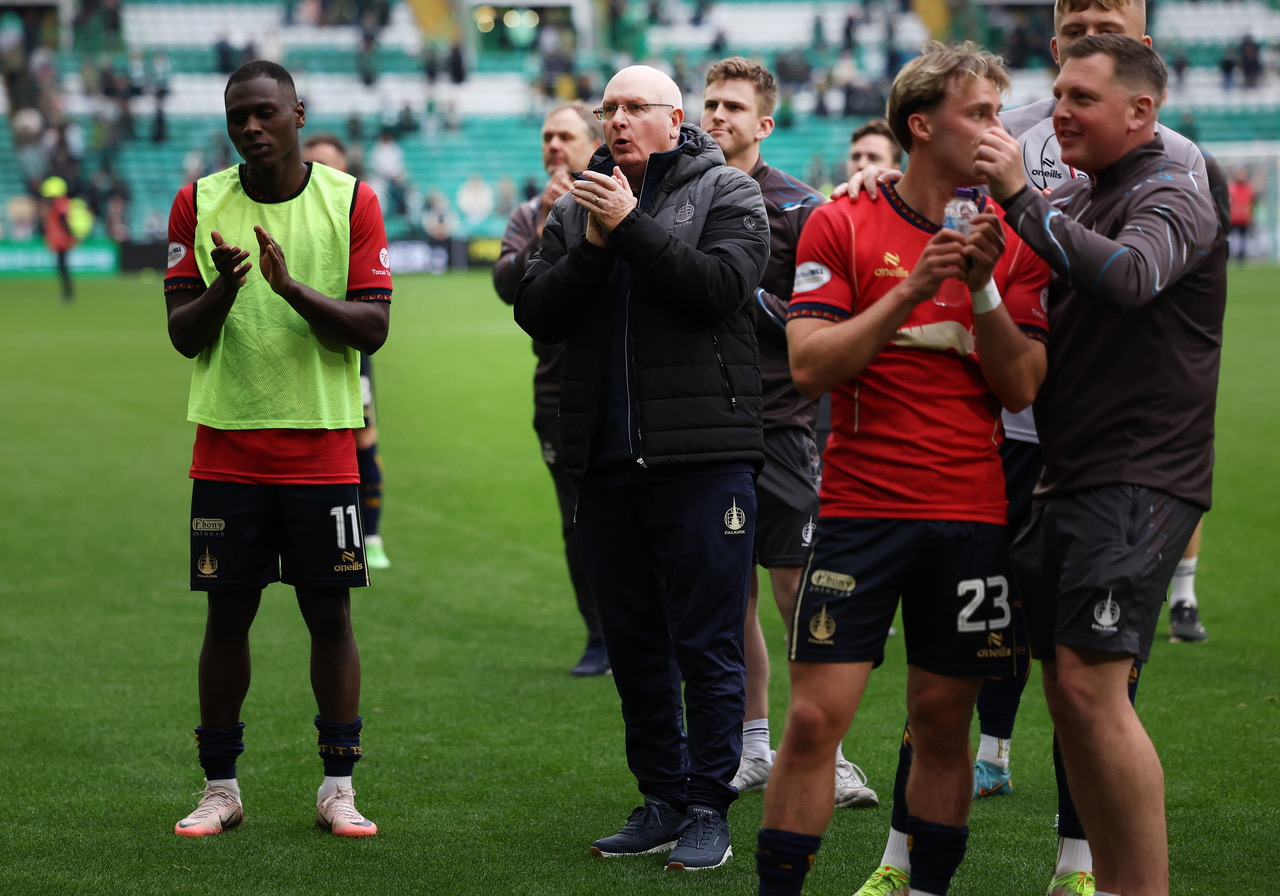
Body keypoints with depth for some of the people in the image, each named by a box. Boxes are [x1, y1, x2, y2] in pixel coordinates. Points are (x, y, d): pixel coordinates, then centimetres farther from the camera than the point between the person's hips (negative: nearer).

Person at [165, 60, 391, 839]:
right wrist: (224, 287, -18)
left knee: (330, 612, 2)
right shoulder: (199, 204, 4)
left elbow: (372, 328, -5)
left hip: (322, 443, -1)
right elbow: (182, 334, 2)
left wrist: (294, 288, -21)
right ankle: (220, 789, 12)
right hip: (228, 443, 1)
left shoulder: (351, 201, 0)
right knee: (228, 613, 4)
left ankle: (339, 788, 9)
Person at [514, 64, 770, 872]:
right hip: (607, 458, 5)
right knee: (635, 644, 10)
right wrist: (593, 248, -8)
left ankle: (708, 810, 0)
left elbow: (721, 284, -14)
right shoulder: (578, 206, 15)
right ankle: (664, 800, 19)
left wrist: (631, 227, -13)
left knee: (708, 644, -5)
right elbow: (536, 313, 6)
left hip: (701, 454, -5)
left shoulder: (726, 192, 2)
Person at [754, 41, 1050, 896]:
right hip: (861, 507, -2)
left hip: (971, 518, 2)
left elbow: (1023, 387, 0)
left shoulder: (1011, 242, 7)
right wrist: (911, 290, -17)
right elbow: (810, 363, -9)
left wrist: (981, 287, -13)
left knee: (943, 722, 7)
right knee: (815, 718, -7)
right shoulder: (842, 226, 1)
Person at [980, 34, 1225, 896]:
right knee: (1068, 694, 8)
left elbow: (1126, 277, -30)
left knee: (1092, 688, -16)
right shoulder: (1071, 201, 18)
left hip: (1139, 482, -8)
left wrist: (1020, 199, -25)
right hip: (1066, 478, 8)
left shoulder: (1173, 195, -8)